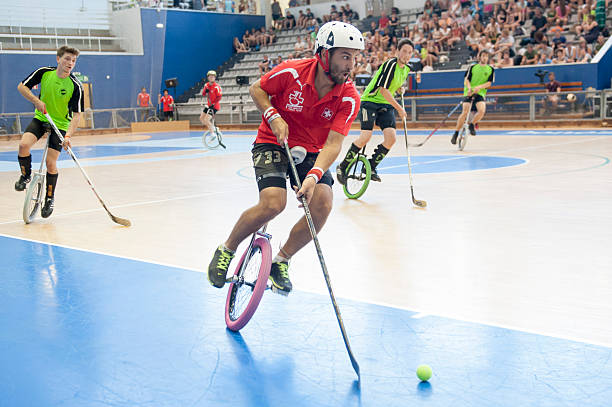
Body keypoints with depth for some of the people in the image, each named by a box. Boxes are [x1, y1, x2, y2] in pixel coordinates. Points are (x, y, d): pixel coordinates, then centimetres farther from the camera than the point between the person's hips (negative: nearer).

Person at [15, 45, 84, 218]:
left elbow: (77, 114, -17)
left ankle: (49, 198, 14)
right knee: (24, 144, -23)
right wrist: (37, 101, -16)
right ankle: (26, 175, 6)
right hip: (41, 118, 2)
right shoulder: (44, 72, -12)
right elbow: (22, 87, 0)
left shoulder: (76, 85, -18)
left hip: (60, 124, -2)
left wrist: (68, 136, -29)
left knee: (50, 163, -8)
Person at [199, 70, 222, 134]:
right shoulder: (206, 85, 6)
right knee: (201, 118, 10)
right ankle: (212, 128, 23)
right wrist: (205, 91, -13)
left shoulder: (217, 86, -16)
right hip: (209, 105, 8)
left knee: (206, 120, -19)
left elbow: (219, 97, -19)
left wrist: (213, 104, -24)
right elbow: (203, 95, 9)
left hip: (214, 106, -8)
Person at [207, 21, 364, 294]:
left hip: (311, 152, 3)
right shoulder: (292, 72, -21)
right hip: (272, 143, -3)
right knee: (273, 203, -25)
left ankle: (280, 261, 3)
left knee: (323, 204, -20)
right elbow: (256, 89, -2)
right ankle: (226, 250, 2)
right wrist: (273, 117, -19)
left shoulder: (349, 98, -17)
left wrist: (314, 175, -38)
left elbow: (333, 144, -23)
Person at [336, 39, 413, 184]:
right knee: (366, 136, -21)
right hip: (370, 101, -7)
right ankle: (342, 167, -4)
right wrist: (399, 108, -20)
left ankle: (371, 167, 5)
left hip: (386, 105, 7)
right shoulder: (391, 64, -17)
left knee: (391, 138, -12)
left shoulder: (406, 69, 9)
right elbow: (383, 90, -23)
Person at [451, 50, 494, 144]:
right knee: (465, 113, -16)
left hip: (480, 93, 1)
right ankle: (456, 133, -6)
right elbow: (466, 80, 1)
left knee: (482, 111, -24)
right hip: (469, 92, -1)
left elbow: (489, 83, 0)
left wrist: (479, 87, -18)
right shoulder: (472, 67, 7)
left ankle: (472, 125, 4)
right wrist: (469, 87, -20)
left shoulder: (491, 69, 8)